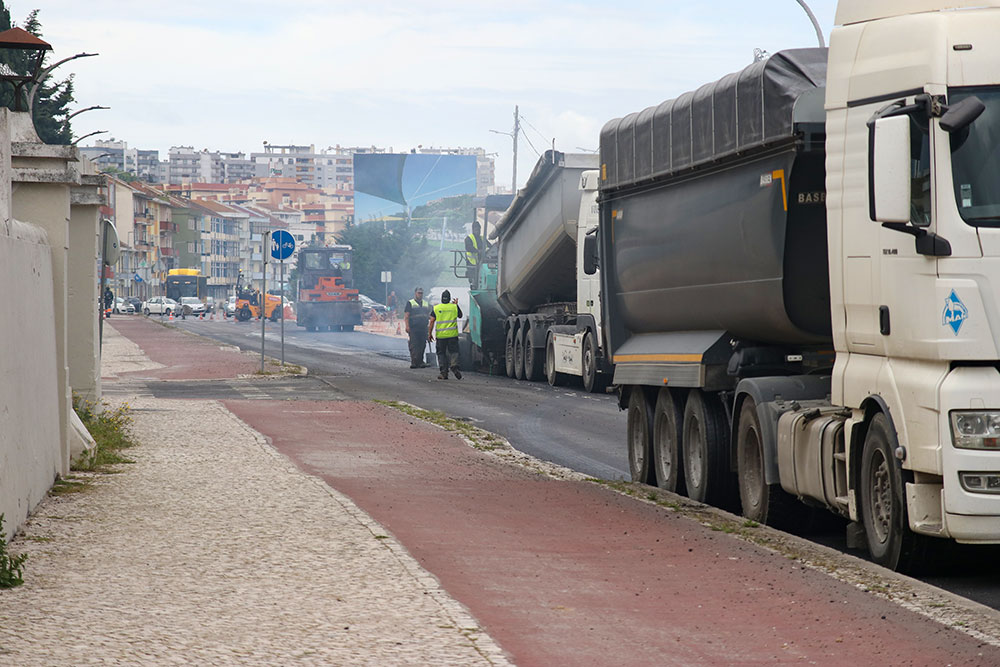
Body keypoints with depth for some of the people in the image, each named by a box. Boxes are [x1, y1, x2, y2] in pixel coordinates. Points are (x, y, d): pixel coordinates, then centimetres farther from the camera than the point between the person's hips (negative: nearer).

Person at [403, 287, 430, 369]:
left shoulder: (426, 304, 19)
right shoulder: (410, 303, 3)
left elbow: (428, 315, 26)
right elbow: (406, 315, -4)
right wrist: (407, 326, -14)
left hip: (423, 328, 5)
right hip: (413, 328, -5)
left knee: (422, 345, 5)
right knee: (414, 345, -9)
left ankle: (420, 361, 11)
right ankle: (414, 362, -12)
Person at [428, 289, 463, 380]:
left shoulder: (436, 308, -2)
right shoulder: (454, 307, 0)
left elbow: (432, 322, -4)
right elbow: (460, 316, 18)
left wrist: (430, 333, 2)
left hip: (441, 335, 0)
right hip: (453, 334, 0)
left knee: (441, 353, 9)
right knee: (453, 351, 8)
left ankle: (444, 372, 4)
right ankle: (454, 365, -19)